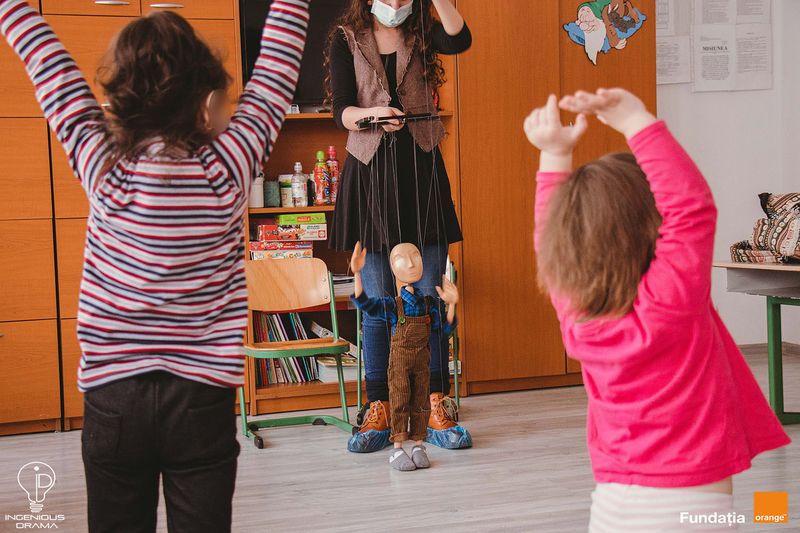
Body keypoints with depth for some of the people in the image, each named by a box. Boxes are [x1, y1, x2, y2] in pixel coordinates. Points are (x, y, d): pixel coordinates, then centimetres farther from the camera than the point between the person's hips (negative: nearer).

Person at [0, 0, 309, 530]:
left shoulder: (104, 167, -11)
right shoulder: (226, 169, -13)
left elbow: (46, 57, 0)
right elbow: (277, 69, -2)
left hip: (113, 398, 1)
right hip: (203, 398, -1)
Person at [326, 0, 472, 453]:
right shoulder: (347, 39, 6)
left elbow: (460, 41, -13)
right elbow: (341, 110, -5)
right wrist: (372, 114, -25)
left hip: (420, 170, 1)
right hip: (370, 173, -1)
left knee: (430, 296, 0)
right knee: (377, 301, 1)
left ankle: (438, 409, 7)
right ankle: (378, 413, 9)